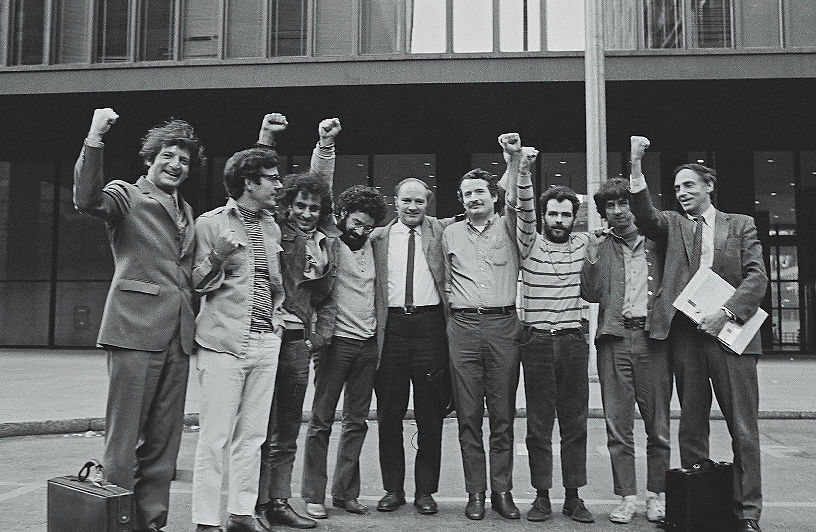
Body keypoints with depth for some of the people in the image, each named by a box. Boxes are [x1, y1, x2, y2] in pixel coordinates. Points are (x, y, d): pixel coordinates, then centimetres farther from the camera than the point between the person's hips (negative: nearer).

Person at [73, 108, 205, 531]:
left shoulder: (186, 211, 22)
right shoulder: (126, 195, 2)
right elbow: (87, 200, -20)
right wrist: (94, 139, -27)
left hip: (177, 334, 6)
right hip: (137, 329, -6)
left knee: (164, 438, 9)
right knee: (124, 436, -3)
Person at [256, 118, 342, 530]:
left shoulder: (327, 242, 15)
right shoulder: (274, 228, 3)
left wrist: (317, 338, 7)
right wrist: (266, 138, -15)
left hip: (297, 341, 5)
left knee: (286, 433, 11)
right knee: (260, 428, -2)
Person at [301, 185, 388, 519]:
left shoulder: (370, 246, 14)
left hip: (368, 343, 6)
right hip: (338, 340, -6)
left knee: (357, 420, 8)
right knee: (322, 419, -1)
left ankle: (345, 492, 18)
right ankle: (313, 496, 8)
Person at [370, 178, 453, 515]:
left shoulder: (441, 231, 9)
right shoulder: (378, 237, 11)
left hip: (430, 326, -1)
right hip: (391, 326, 1)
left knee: (430, 417, 5)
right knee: (389, 414, 6)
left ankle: (425, 491, 16)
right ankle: (393, 489, 19)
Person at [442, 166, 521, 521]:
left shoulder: (509, 227, 9)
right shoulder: (450, 234, 14)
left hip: (503, 325, -1)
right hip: (464, 327, 1)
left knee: (503, 414, 2)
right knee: (469, 415, 3)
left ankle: (502, 491, 11)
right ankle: (475, 492, 10)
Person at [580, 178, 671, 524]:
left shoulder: (656, 242, 11)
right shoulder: (600, 246, 12)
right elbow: (591, 294, 3)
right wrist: (592, 256, -7)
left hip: (652, 336, 0)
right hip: (614, 338, 1)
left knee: (657, 424, 3)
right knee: (617, 424, 2)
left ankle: (656, 495, 15)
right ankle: (627, 496, 11)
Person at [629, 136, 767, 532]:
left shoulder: (740, 225, 12)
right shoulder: (672, 224, 14)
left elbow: (757, 277, 2)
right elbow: (645, 215, -8)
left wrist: (726, 313, -12)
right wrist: (636, 166, -18)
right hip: (685, 333, 1)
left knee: (743, 427, 1)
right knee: (691, 424, 6)